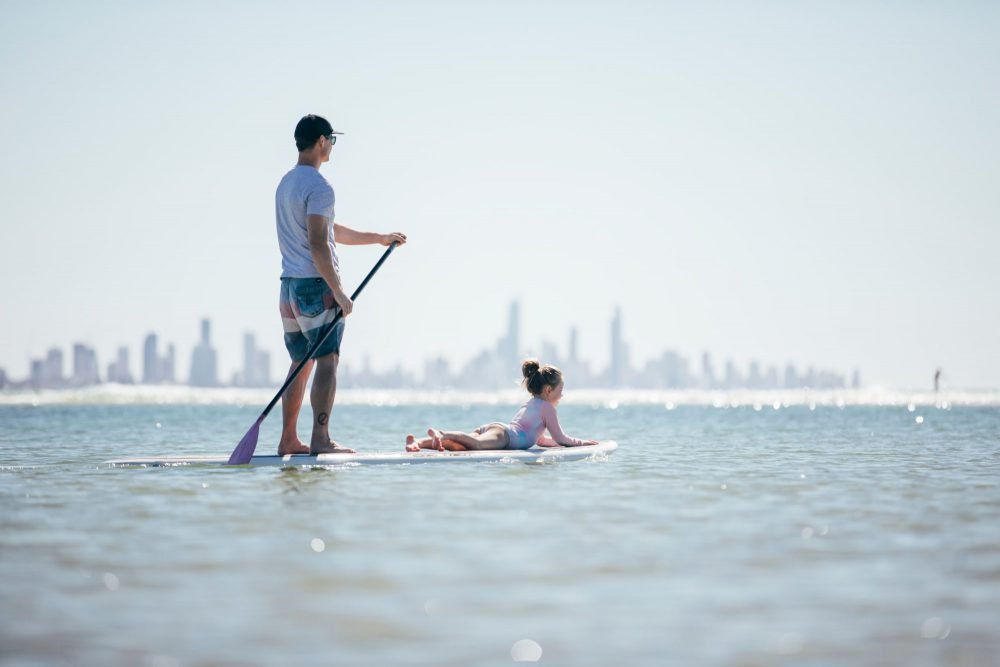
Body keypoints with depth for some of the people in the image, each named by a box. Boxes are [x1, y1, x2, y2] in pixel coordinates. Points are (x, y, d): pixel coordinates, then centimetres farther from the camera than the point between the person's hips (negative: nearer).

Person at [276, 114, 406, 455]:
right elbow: (319, 244, -21)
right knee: (326, 361, -8)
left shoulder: (286, 183, 18)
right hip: (317, 285, -9)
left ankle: (288, 440, 13)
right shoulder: (319, 187, -13)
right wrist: (339, 293, -20)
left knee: (301, 363, 13)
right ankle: (320, 439, -13)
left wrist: (380, 238, 27)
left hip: (290, 285, 9)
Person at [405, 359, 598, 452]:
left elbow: (540, 439, 52)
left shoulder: (529, 404, 42)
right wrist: (581, 442, 30)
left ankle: (417, 442, -41)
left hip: (488, 428, 8)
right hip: (503, 433, -8)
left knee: (457, 446, -19)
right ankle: (441, 434, -62)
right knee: (478, 443, -38)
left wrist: (566, 441, 52)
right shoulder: (546, 406, 16)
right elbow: (560, 438, 14)